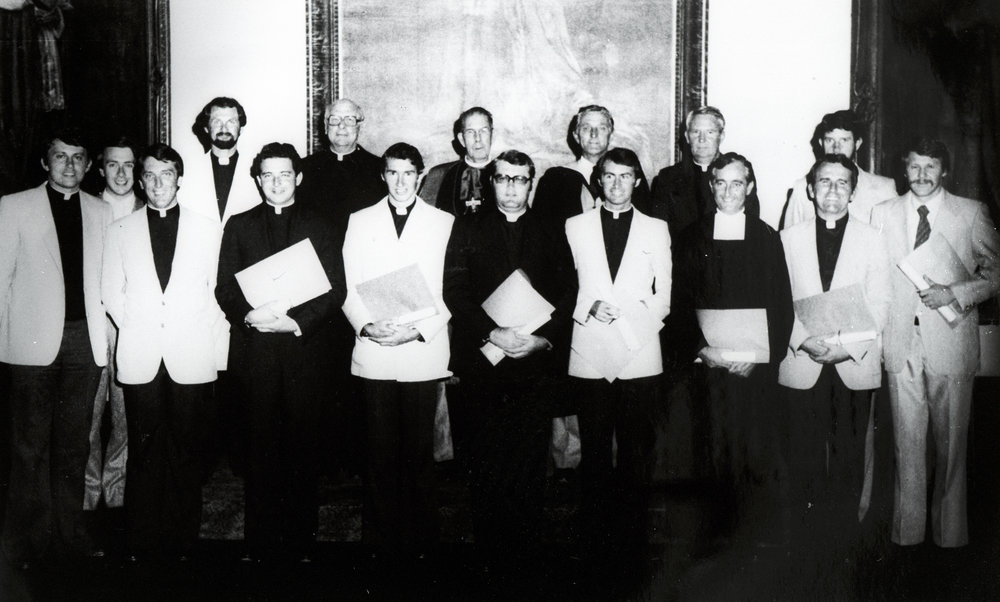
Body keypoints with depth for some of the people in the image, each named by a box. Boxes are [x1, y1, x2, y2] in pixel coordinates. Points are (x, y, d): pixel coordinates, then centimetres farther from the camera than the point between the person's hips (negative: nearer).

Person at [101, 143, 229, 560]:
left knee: (187, 453, 0)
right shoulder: (121, 231, 10)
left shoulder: (207, 229, 7)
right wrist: (135, 329, 1)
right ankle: (142, 543, 13)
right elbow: (111, 291, 12)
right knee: (143, 454, 3)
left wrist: (217, 349, 0)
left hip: (192, 357, -1)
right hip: (140, 359, 1)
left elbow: (219, 290, 6)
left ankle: (183, 540, 11)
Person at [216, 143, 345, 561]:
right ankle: (261, 542, 12)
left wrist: (298, 323, -13)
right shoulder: (239, 226, 13)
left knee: (303, 445, 1)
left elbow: (335, 289, 2)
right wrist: (248, 315, -13)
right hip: (254, 349, 1)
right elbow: (224, 287, 7)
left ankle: (301, 540, 11)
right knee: (260, 445, 3)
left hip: (305, 349, -1)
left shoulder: (320, 227, 9)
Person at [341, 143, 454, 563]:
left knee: (419, 449, 1)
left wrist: (419, 329, -11)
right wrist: (366, 325, -9)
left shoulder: (443, 223, 7)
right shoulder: (360, 222, 12)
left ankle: (419, 540, 12)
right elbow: (347, 286, 8)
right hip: (373, 352, 1)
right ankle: (380, 537, 13)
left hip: (423, 351, -1)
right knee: (380, 450, 3)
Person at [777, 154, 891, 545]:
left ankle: (844, 532, 14)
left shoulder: (872, 240, 8)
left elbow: (879, 306, 2)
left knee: (849, 455, 2)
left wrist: (848, 346, -11)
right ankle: (805, 531, 15)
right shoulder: (788, 238, 9)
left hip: (854, 365, 0)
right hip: (802, 365, 0)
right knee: (804, 455, 2)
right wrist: (803, 340, -11)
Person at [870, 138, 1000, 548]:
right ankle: (907, 529, 16)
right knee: (907, 439, 6)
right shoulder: (883, 213, 9)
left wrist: (954, 294, -11)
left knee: (951, 440, 4)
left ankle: (950, 530, 17)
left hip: (951, 338, -1)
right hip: (901, 341, 2)